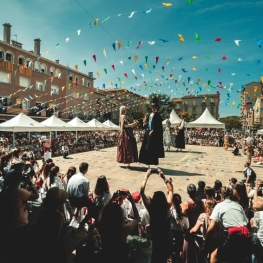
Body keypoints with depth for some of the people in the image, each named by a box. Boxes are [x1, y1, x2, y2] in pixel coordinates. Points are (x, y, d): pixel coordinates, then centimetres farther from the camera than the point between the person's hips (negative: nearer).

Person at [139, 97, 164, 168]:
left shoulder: (157, 115, -9)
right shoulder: (150, 114, 15)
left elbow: (158, 126, -17)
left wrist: (152, 131, -23)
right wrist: (145, 124, 0)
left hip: (154, 134, -9)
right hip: (148, 133, 9)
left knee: (154, 150, -4)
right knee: (147, 149, 10)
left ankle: (155, 163, 5)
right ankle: (149, 163, 20)